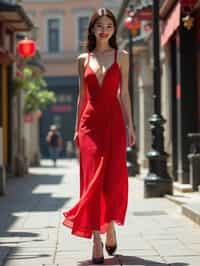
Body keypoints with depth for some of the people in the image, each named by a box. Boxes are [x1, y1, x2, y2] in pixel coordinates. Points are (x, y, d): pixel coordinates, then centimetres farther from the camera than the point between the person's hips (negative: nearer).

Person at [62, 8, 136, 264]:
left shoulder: (121, 56, 8)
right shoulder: (83, 59, 10)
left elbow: (124, 94, 7)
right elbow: (82, 96, 13)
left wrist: (129, 125, 0)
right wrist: (77, 128, 8)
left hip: (113, 122, 0)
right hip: (90, 122, 1)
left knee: (114, 178, -2)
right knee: (92, 179, -4)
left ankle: (110, 227, 21)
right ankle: (96, 240, -2)